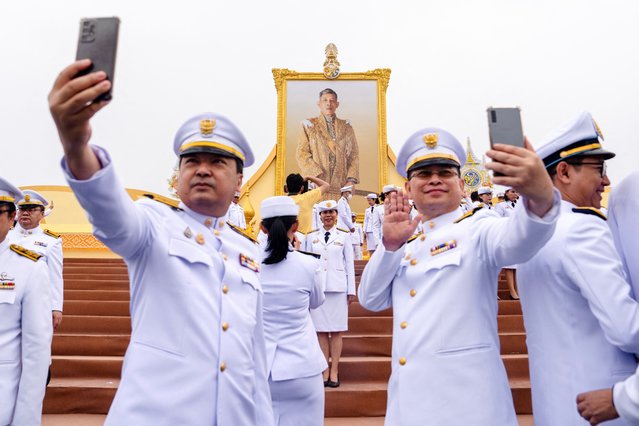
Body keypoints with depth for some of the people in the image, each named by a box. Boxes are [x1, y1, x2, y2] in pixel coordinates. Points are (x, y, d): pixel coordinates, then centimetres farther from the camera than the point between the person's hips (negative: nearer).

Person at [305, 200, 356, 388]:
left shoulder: (344, 236, 5)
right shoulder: (311, 236, 9)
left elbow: (349, 263, 5)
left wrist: (351, 289, 2)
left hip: (338, 287, -1)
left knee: (336, 330, 2)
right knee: (321, 329, 3)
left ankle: (334, 371, 11)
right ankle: (325, 370, 14)